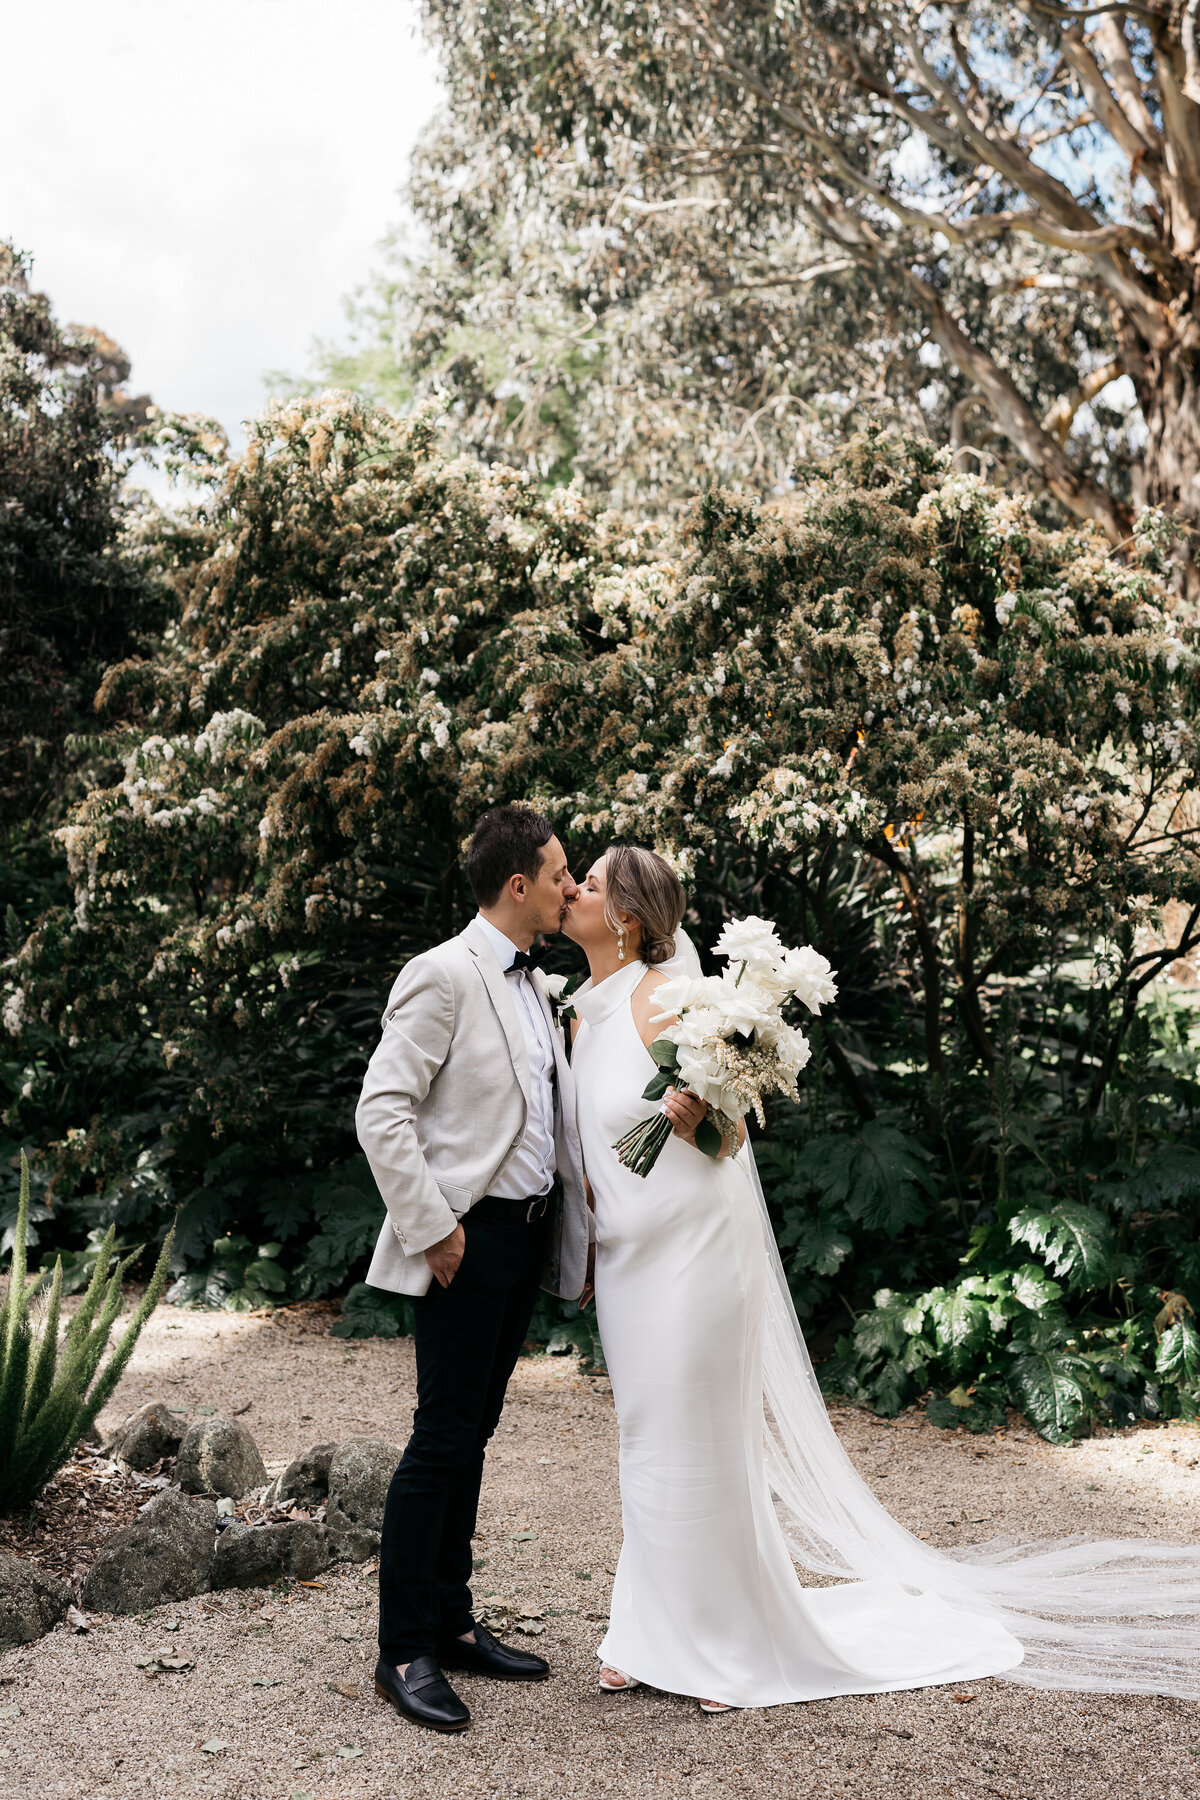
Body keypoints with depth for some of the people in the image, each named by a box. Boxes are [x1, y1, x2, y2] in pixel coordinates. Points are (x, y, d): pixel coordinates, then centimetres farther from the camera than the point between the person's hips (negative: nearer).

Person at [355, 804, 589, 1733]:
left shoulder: (530, 985, 15)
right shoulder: (443, 975, -13)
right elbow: (383, 1110, -18)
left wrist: (570, 1223, 13)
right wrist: (432, 1228, -19)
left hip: (528, 1232, 9)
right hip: (469, 1237, -8)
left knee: (474, 1434, 15)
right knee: (442, 1439, -3)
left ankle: (452, 1623, 26)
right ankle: (405, 1650, 9)